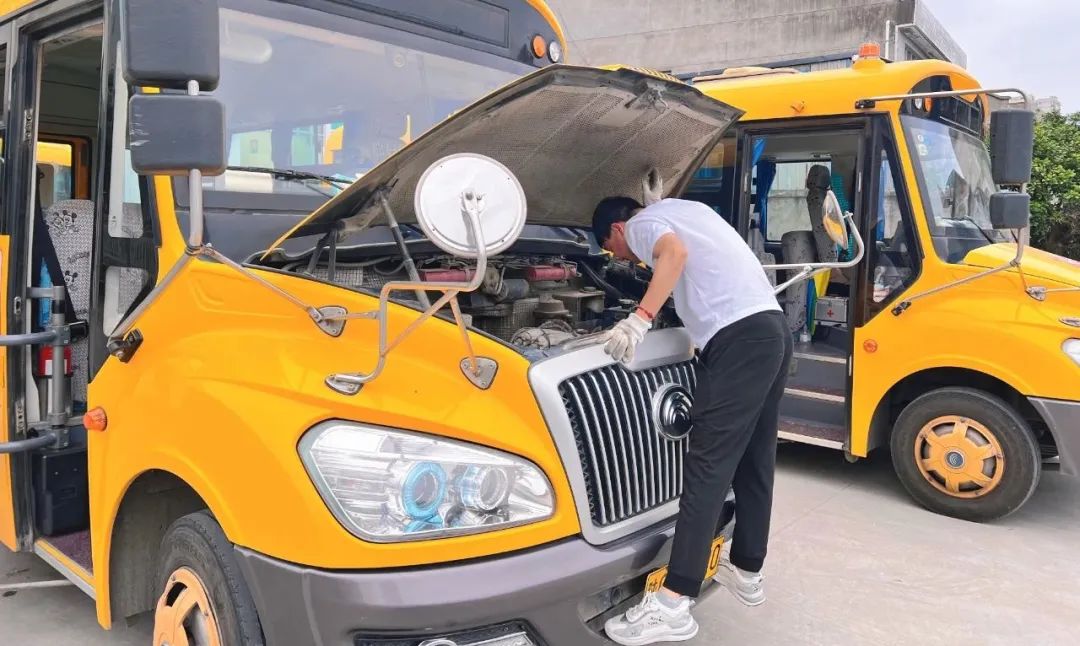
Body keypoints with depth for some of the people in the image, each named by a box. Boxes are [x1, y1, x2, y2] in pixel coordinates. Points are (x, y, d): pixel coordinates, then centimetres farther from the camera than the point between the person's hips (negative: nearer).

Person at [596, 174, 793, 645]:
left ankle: (672, 605, -12)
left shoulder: (642, 224, 4)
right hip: (773, 330, 10)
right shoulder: (684, 209, 30)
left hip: (738, 340, -9)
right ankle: (747, 572, 30)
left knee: (708, 466, -13)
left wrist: (640, 319, -23)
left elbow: (676, 254, -18)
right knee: (753, 461, 17)